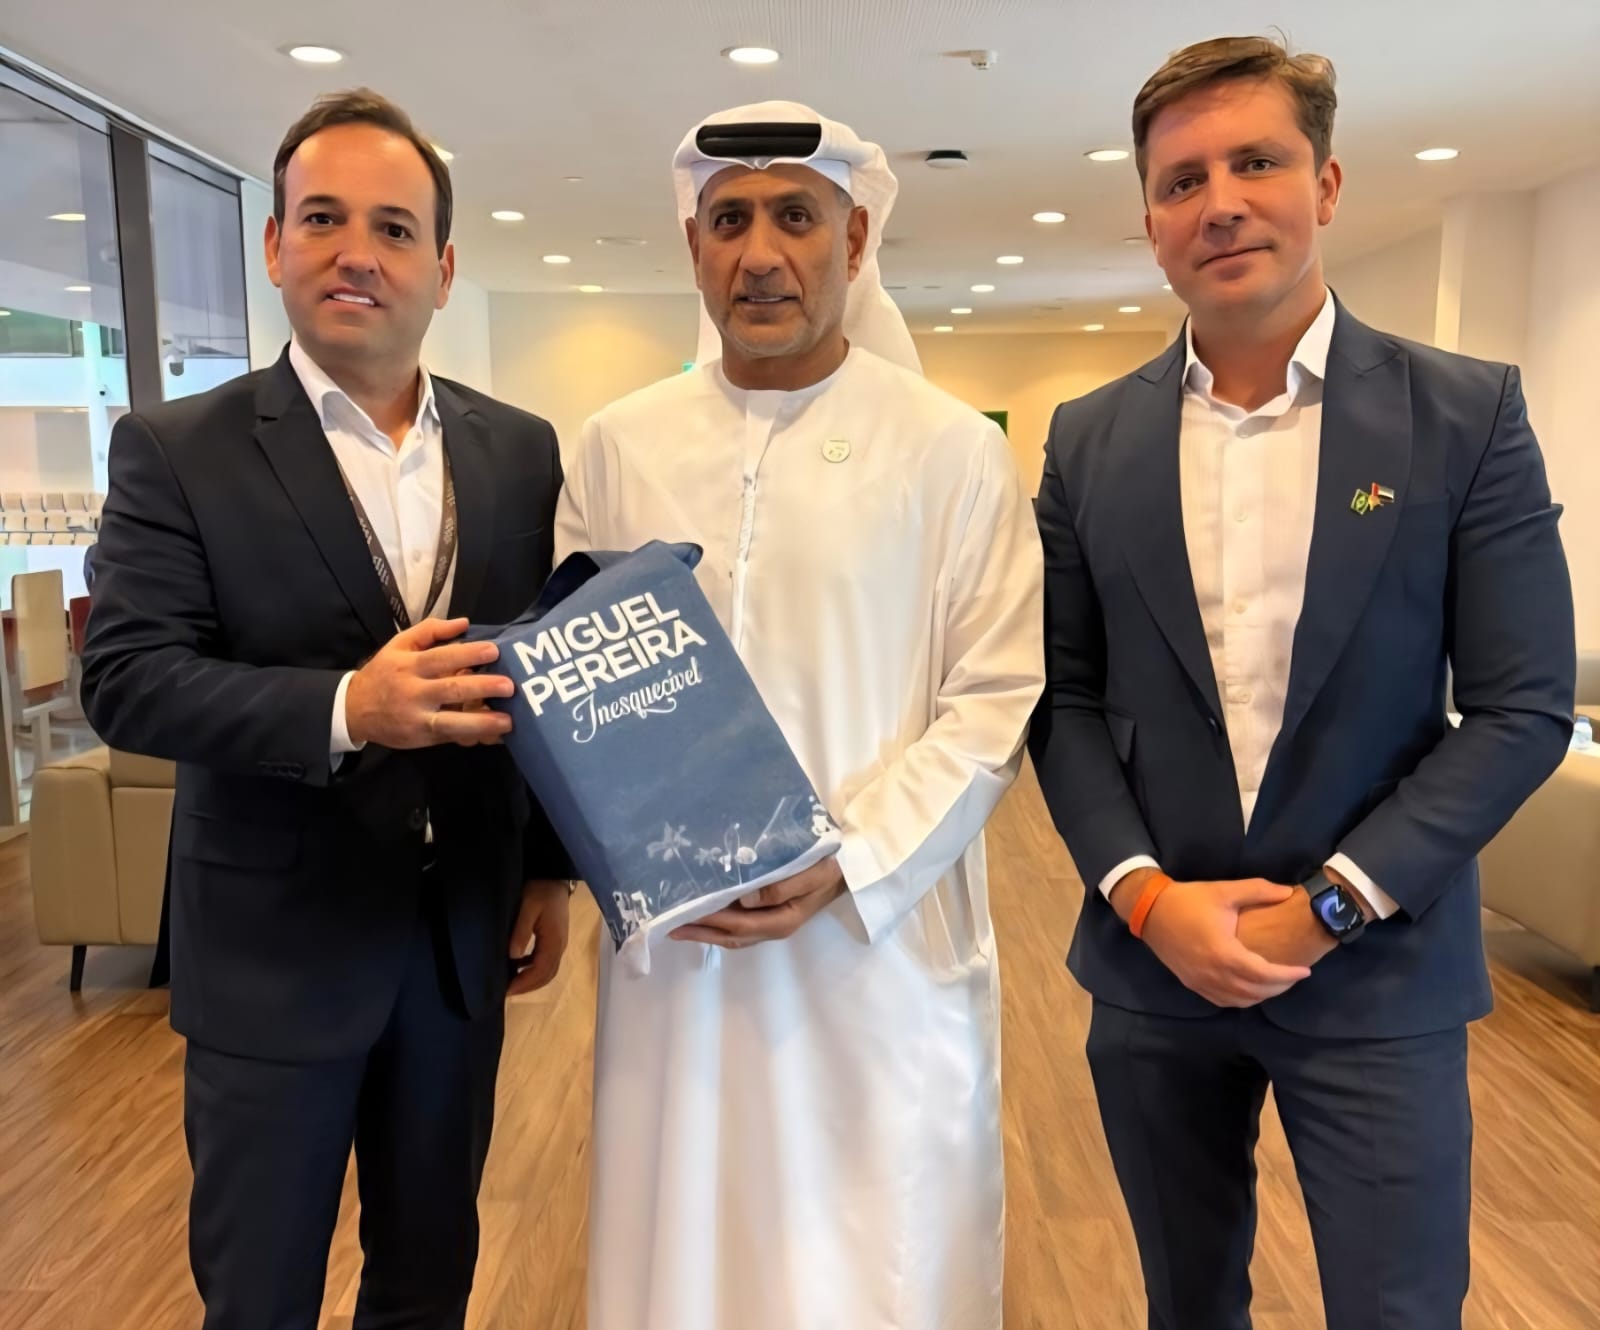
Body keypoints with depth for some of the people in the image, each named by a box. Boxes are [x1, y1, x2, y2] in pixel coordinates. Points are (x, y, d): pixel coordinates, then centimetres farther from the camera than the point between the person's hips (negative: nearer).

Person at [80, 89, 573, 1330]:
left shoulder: (521, 450, 3)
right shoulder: (178, 449, -7)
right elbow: (125, 680, -14)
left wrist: (551, 866, 6)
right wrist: (345, 708, -30)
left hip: (463, 936, 3)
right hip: (276, 948, -3)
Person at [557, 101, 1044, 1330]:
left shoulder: (955, 450, -2)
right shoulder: (618, 446, 6)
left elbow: (995, 701, -5)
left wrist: (847, 864, -16)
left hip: (885, 941, -2)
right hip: (672, 937, 3)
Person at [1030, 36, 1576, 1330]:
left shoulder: (1467, 413, -5)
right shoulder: (1091, 439, 2)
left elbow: (1524, 706, -7)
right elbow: (1064, 694, 3)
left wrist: (1328, 907, -14)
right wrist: (1144, 895, -10)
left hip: (1377, 978, -2)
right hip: (1152, 965, 3)